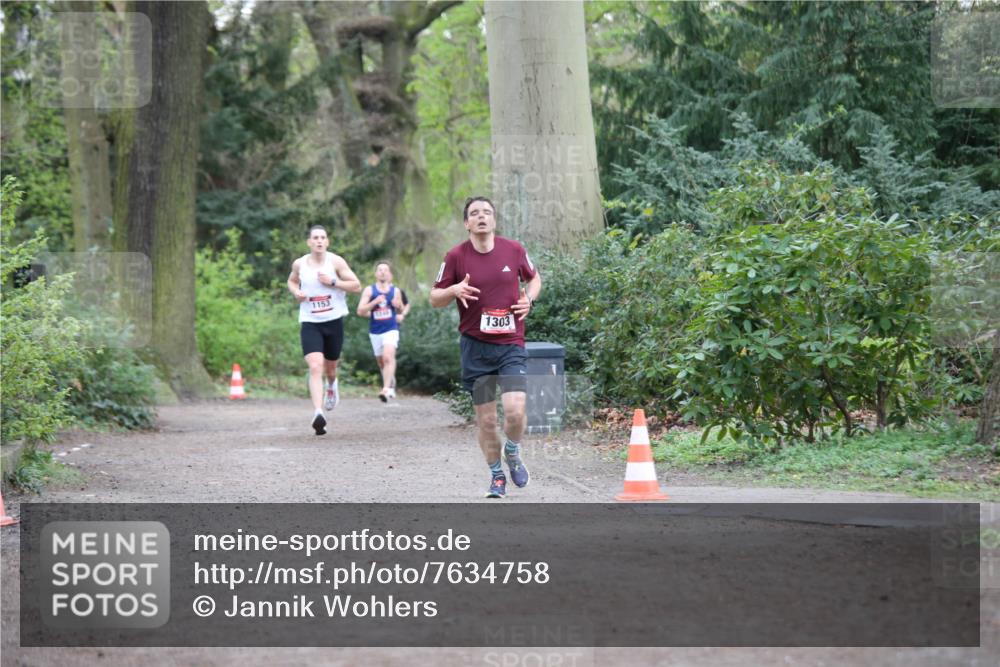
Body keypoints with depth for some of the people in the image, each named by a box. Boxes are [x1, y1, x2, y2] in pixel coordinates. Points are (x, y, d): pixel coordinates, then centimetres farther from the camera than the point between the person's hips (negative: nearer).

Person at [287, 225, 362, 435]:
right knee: (315, 367, -19)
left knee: (330, 366, 19)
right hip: (310, 323, -1)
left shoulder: (336, 262, -6)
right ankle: (318, 414, -27)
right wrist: (296, 292, -2)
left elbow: (357, 286, -5)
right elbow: (291, 281, 21)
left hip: (334, 321, 1)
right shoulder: (299, 264, -1)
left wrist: (333, 282, -18)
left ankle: (332, 386, 57)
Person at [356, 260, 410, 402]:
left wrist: (399, 306, -10)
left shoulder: (396, 291, 2)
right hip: (375, 331, 2)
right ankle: (392, 382, 38)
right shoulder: (369, 290, -1)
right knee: (381, 361, 12)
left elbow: (402, 310, 14)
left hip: (391, 330, -2)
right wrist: (374, 302, -20)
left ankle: (387, 389, -29)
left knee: (388, 357, -21)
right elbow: (360, 311, -6)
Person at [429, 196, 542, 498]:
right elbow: (435, 298, 4)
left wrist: (528, 298, -1)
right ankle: (496, 475, 23)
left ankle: (512, 451, 17)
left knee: (515, 410, -16)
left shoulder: (514, 250, 2)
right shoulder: (456, 256, -2)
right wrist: (454, 290, -16)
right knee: (486, 419, 2)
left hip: (511, 344, 0)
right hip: (475, 347, 0)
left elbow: (534, 278, 20)